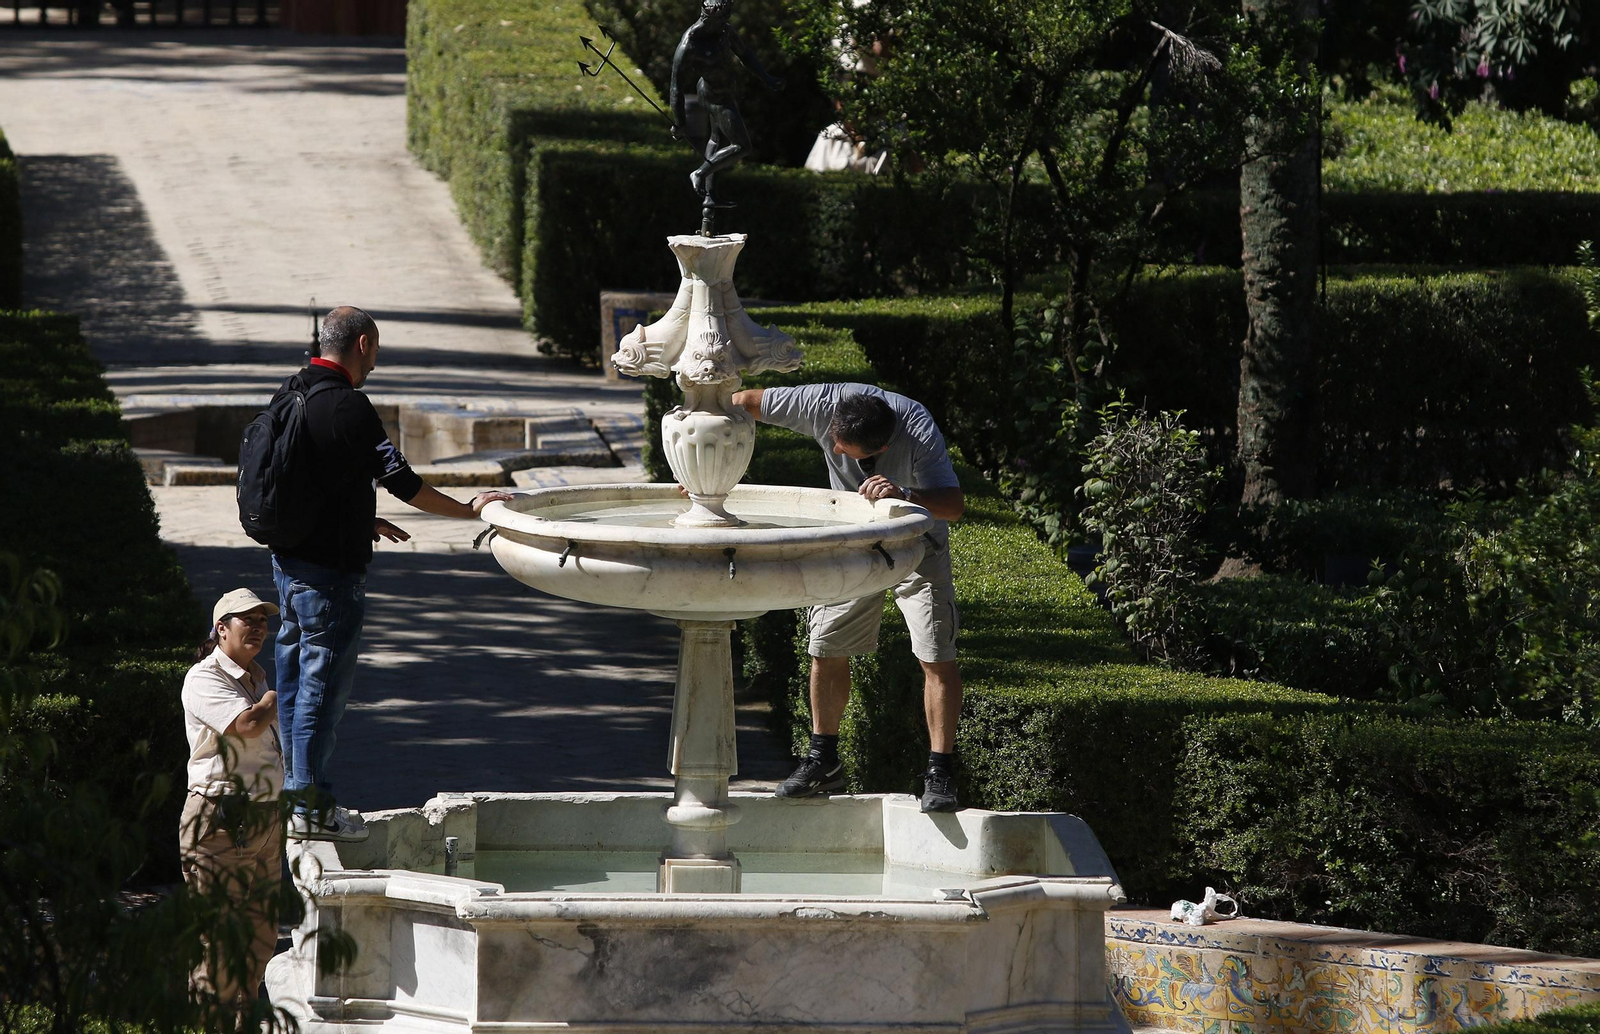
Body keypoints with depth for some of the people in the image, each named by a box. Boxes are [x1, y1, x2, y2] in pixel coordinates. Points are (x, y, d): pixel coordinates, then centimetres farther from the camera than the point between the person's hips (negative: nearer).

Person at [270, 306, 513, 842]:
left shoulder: (293, 392, 10)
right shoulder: (347, 407, -19)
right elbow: (402, 481, -17)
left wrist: (363, 521, 29)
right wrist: (468, 509, -5)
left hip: (289, 560, 9)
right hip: (330, 569, -9)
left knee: (295, 677, 15)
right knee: (323, 682, -3)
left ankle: (296, 793, 23)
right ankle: (309, 807, 0)